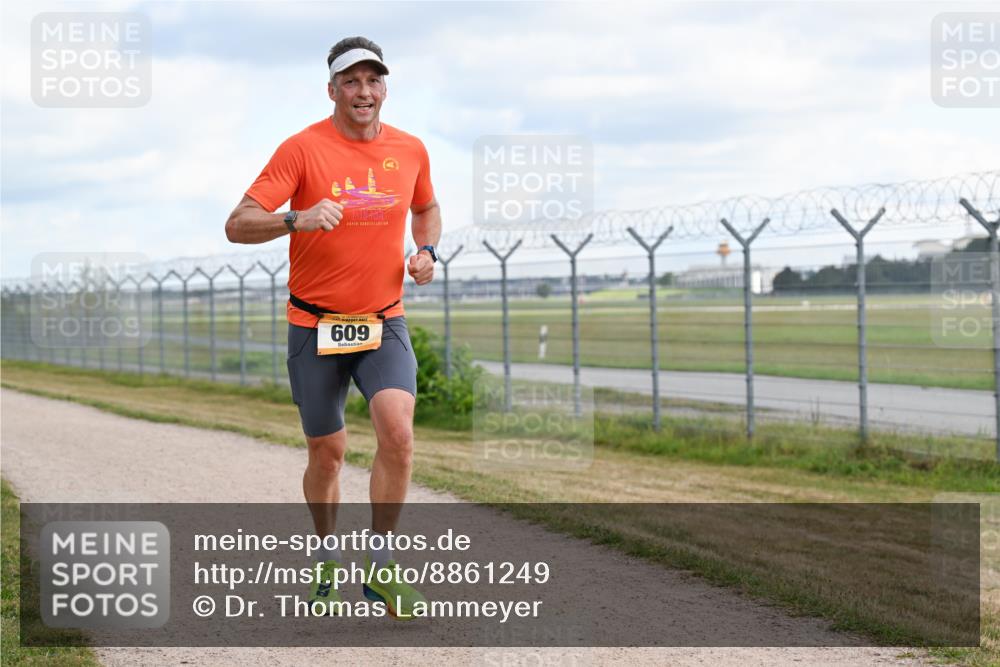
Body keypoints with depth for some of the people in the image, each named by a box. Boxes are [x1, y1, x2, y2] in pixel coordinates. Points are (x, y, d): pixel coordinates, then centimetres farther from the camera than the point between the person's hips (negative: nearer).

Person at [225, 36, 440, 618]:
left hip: (384, 323, 2)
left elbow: (427, 209, 24)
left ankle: (381, 567, -6)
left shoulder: (410, 150, 3)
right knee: (327, 453, 8)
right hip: (315, 325, -2)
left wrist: (427, 252, 3)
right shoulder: (303, 148, -10)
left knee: (398, 433, -20)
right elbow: (238, 226, -17)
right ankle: (330, 559, 34)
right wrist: (298, 219, -35)